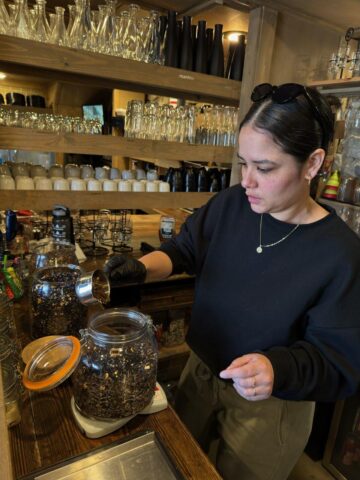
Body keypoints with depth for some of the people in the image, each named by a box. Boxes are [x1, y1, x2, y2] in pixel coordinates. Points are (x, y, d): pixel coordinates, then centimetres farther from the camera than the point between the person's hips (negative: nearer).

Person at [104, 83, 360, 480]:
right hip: (201, 370, 5)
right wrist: (142, 267, -23)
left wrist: (279, 370, -39)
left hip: (270, 406, -4)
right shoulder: (231, 204, -12)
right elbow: (184, 249, -3)